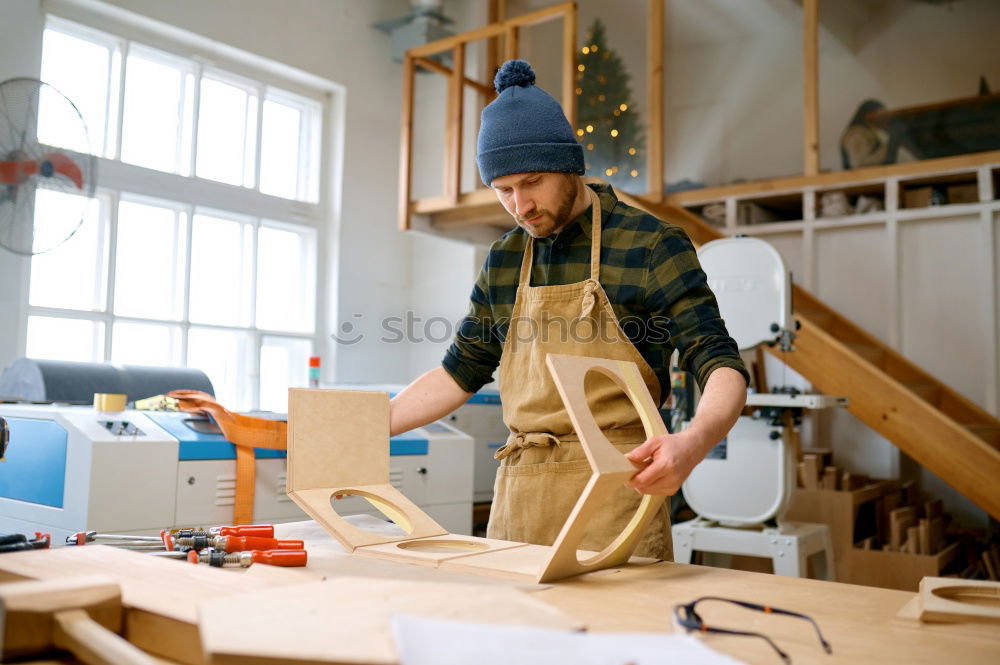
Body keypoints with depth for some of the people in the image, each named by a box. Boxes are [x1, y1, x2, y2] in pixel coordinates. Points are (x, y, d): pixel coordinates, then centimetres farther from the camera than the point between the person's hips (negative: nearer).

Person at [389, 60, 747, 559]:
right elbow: (460, 372, 17)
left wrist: (693, 443, -33)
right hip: (518, 498, 5)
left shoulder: (650, 244, -7)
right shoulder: (504, 261, 10)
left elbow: (722, 366, -11)